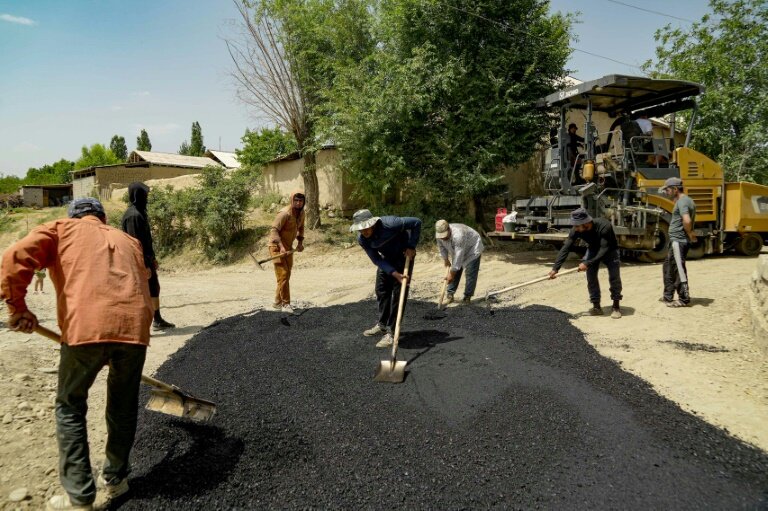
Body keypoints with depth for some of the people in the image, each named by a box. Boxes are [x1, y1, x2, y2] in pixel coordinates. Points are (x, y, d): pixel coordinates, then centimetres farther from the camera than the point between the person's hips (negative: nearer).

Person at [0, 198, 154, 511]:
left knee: (70, 408, 16)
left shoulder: (61, 228, 20)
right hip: (134, 326, 3)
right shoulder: (128, 240, 31)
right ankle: (115, 479, 35)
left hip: (85, 327, -3)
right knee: (123, 407, 21)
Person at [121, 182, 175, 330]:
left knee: (154, 288, 18)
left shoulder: (140, 212, 12)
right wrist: (144, 264, -23)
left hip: (147, 258, 10)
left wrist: (152, 258, 21)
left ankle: (157, 320, 30)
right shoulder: (133, 215, -19)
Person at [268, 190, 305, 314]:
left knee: (287, 275, 13)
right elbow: (274, 230, -25)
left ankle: (278, 302, 26)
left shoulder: (301, 213, 1)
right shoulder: (285, 213, -23)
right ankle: (285, 304, -6)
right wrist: (281, 246, -33)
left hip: (288, 247, 9)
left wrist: (300, 242, 5)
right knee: (283, 275, -12)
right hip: (277, 246, -9)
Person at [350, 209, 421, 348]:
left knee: (398, 292, -10)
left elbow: (416, 222, -26)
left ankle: (391, 332, -7)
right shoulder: (362, 239, -20)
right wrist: (394, 273, -27)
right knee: (381, 290, 9)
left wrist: (411, 246, -23)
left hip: (404, 255, -5)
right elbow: (377, 260, -15)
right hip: (386, 258, 5)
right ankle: (382, 325, 28)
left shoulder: (390, 224, -36)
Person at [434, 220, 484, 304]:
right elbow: (441, 247, 2)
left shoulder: (458, 235, -43)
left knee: (471, 273, -12)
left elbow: (458, 256, -39)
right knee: (455, 272, 3)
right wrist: (445, 259, 6)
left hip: (472, 249, -7)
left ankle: (467, 297, -4)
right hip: (457, 251, 7)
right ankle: (450, 294, 8)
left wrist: (451, 274, -34)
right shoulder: (439, 234, -21)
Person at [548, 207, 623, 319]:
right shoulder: (576, 230, -27)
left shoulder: (604, 226, -39)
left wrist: (587, 263, -43)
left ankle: (616, 307, 2)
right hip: (593, 250, 3)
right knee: (591, 276, -7)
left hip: (609, 250, -3)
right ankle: (596, 306, 4)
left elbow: (604, 249, -38)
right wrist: (555, 268, -35)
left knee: (614, 276, -13)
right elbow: (565, 248, -27)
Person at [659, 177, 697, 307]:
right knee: (668, 267, 19)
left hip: (678, 241, -11)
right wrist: (690, 233, 11)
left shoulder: (682, 201, -16)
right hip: (676, 240, 11)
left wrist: (690, 234, -16)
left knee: (679, 269, -4)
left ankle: (684, 299, 4)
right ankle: (668, 296, 29)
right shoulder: (686, 200, 17)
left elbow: (687, 221, -29)